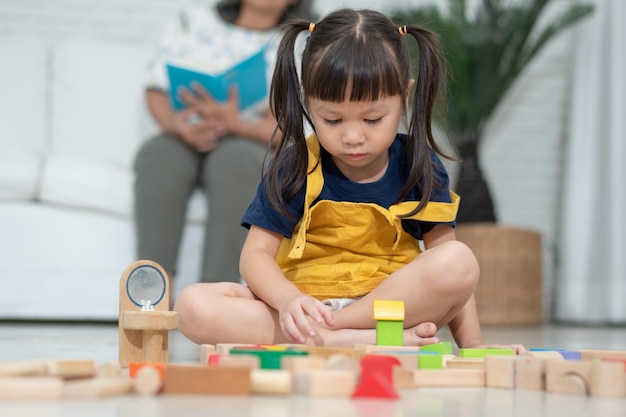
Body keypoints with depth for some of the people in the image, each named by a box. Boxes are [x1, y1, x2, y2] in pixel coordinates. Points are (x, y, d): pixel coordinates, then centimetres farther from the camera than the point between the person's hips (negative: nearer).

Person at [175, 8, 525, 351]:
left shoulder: (419, 167, 1)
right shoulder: (296, 167, -2)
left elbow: (452, 274, 2)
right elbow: (257, 253, -6)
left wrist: (473, 345, -10)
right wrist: (288, 300, -27)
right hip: (306, 307, 0)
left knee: (460, 262, -28)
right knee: (194, 306, -25)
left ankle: (323, 337, -22)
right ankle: (372, 342, -30)